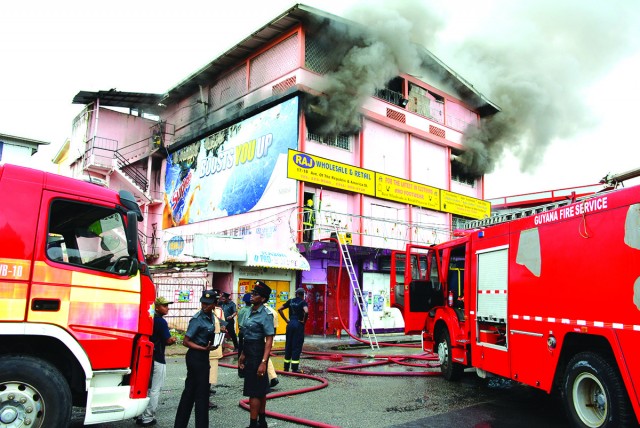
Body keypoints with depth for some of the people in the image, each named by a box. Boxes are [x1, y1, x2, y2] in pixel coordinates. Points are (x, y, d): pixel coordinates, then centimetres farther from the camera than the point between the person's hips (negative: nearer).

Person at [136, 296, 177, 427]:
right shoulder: (161, 321, -17)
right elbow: (168, 341, -20)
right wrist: (173, 340, 0)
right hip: (158, 359, -8)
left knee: (146, 388, 19)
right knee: (154, 390, 2)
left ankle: (141, 415, 27)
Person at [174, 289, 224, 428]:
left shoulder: (211, 317, 5)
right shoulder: (197, 319, -18)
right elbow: (186, 342, -18)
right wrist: (205, 349, -23)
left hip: (203, 356, 8)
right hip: (196, 357, -8)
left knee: (190, 391, 15)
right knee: (201, 393, 0)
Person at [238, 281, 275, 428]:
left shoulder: (265, 315, -17)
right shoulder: (251, 312, 9)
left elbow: (269, 340, -21)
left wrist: (263, 362, -26)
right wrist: (243, 355, 17)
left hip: (258, 354, -9)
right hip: (249, 353, 9)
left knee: (255, 391, -2)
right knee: (260, 390, 18)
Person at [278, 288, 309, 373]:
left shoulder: (290, 301, 8)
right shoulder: (303, 302, -6)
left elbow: (279, 309, 7)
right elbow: (306, 312, -25)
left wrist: (286, 320, 8)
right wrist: (304, 321, -10)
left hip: (290, 324, 5)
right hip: (299, 324, -5)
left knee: (288, 345, 12)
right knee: (297, 346, 1)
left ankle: (286, 367, 19)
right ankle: (294, 368, 2)